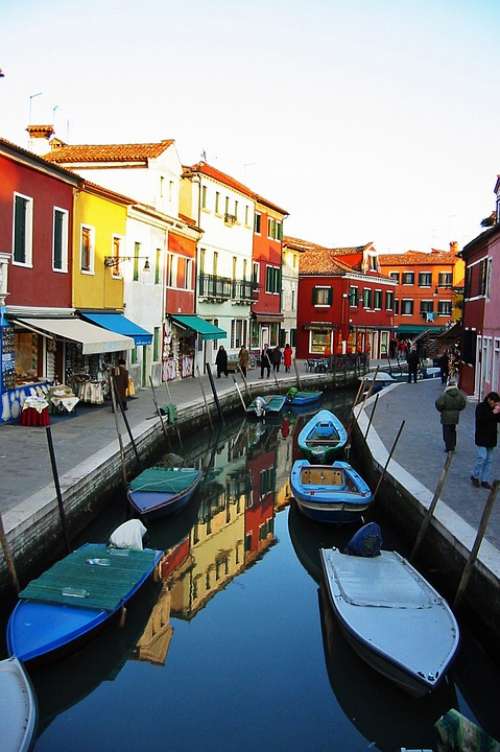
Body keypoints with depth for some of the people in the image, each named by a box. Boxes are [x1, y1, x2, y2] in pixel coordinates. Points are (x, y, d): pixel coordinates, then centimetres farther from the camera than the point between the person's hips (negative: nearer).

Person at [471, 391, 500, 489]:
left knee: (488, 460, 8)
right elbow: (481, 419, -24)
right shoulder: (481, 407, -11)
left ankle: (485, 480, 15)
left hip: (491, 438, 6)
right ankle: (475, 476, 12)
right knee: (482, 458, -8)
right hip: (482, 438, -6)